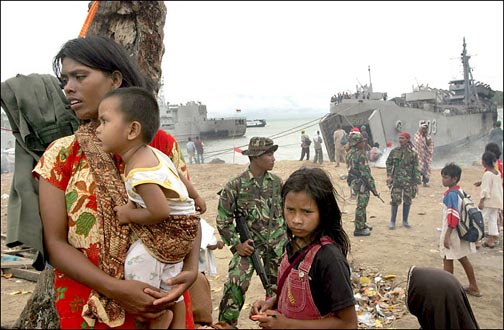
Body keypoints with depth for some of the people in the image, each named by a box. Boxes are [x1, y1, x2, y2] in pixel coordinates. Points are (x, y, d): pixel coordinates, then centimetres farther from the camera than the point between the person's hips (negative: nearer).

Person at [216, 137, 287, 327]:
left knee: (277, 285, 13)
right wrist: (235, 244, -10)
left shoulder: (276, 182, 1)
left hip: (277, 243, 4)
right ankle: (226, 324, 5)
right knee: (235, 285, -14)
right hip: (250, 243, -4)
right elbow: (223, 219, -7)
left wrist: (286, 234, 10)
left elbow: (285, 209, 14)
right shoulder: (235, 185, -12)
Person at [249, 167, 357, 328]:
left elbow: (348, 323, -23)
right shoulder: (294, 244, -8)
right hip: (282, 322, 6)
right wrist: (271, 302, -8)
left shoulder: (329, 257, -29)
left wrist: (288, 324, -23)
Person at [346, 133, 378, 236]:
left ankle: (362, 224, 34)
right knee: (361, 205, -1)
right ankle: (359, 229, 6)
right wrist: (373, 188, -17)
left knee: (362, 204, 22)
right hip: (361, 183, -9)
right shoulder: (360, 155, -21)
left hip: (354, 181, 9)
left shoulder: (350, 153, 7)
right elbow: (365, 173, -22)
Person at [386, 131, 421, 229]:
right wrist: (389, 175, -4)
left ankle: (405, 221, 23)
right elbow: (388, 163, 10)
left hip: (409, 181, 0)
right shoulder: (394, 151, 0)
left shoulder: (413, 154, -4)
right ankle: (392, 221, 9)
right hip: (396, 180, 0)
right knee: (395, 201, -2)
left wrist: (416, 183, -6)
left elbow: (416, 169, -3)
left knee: (407, 201, 8)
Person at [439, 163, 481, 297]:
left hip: (452, 232, -9)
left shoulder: (451, 194, -21)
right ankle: (473, 287, 28)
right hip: (461, 232, 9)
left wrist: (447, 235, -23)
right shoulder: (460, 191, 6)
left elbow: (454, 216, -25)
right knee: (463, 259, 18)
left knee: (448, 260, 4)